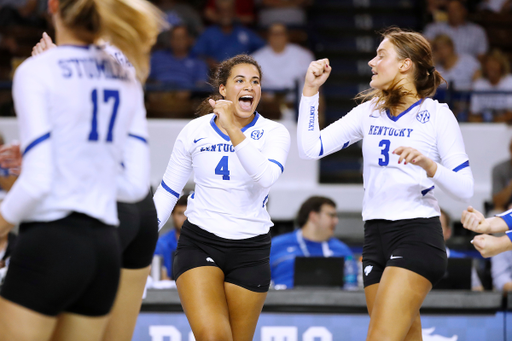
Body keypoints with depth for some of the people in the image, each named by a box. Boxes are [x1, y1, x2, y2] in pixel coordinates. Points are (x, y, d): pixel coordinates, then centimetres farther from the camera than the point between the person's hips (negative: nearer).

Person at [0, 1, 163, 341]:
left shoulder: (36, 70, -7)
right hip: (106, 246, 6)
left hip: (50, 240, -6)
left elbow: (37, 183, -14)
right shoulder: (127, 77, 12)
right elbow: (136, 185, 10)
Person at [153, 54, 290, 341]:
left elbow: (266, 177, -24)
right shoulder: (196, 131, 2)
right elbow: (168, 191, 12)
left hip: (250, 250, 0)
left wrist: (232, 130, -27)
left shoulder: (274, 133, -2)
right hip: (199, 242, 0)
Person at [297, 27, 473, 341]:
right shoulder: (369, 112, 12)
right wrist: (311, 90, 3)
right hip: (376, 235, 6)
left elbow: (465, 188, -6)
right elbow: (311, 148, 6)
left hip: (417, 235, -6)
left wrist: (429, 165, -23)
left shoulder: (437, 115, -3)